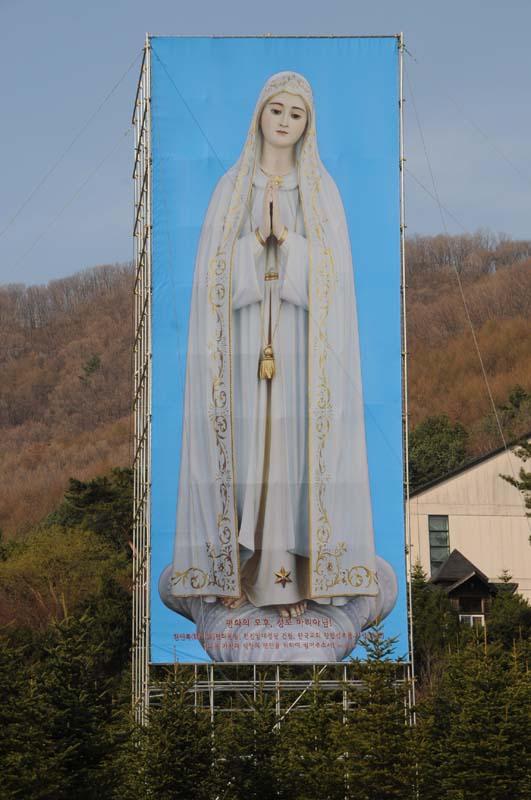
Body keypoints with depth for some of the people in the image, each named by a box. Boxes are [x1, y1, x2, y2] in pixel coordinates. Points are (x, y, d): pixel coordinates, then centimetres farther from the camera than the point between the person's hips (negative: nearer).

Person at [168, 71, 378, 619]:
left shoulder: (322, 190, 7)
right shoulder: (231, 187, 8)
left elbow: (334, 267, -2)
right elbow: (214, 266, 0)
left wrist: (286, 237, -16)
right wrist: (257, 239, -17)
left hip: (301, 340, 0)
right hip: (244, 337, 0)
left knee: (295, 445, -3)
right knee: (240, 445, -1)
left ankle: (292, 573, 0)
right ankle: (235, 569, 5)